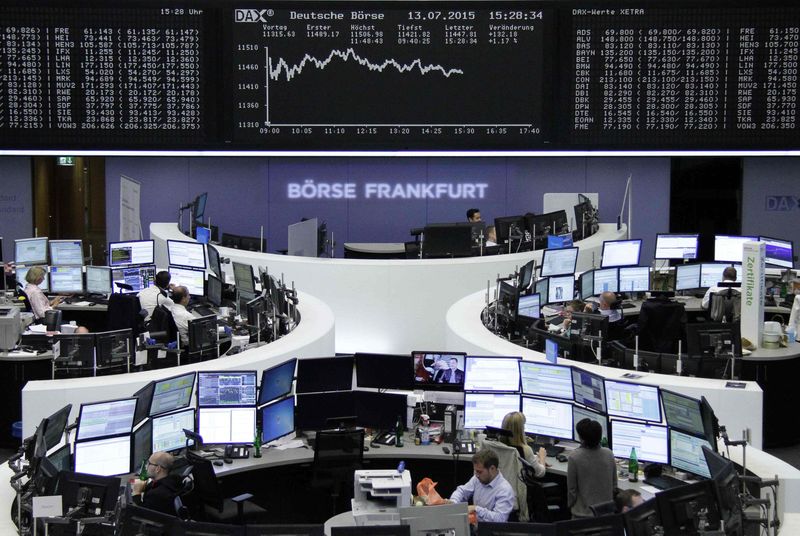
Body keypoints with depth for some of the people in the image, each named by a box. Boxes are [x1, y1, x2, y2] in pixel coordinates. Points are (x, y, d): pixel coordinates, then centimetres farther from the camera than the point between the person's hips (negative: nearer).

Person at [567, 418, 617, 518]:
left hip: (583, 513, -4)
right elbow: (614, 484, 8)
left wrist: (570, 505, 12)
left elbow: (571, 487, -4)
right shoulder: (609, 454, -2)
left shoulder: (575, 457, -14)